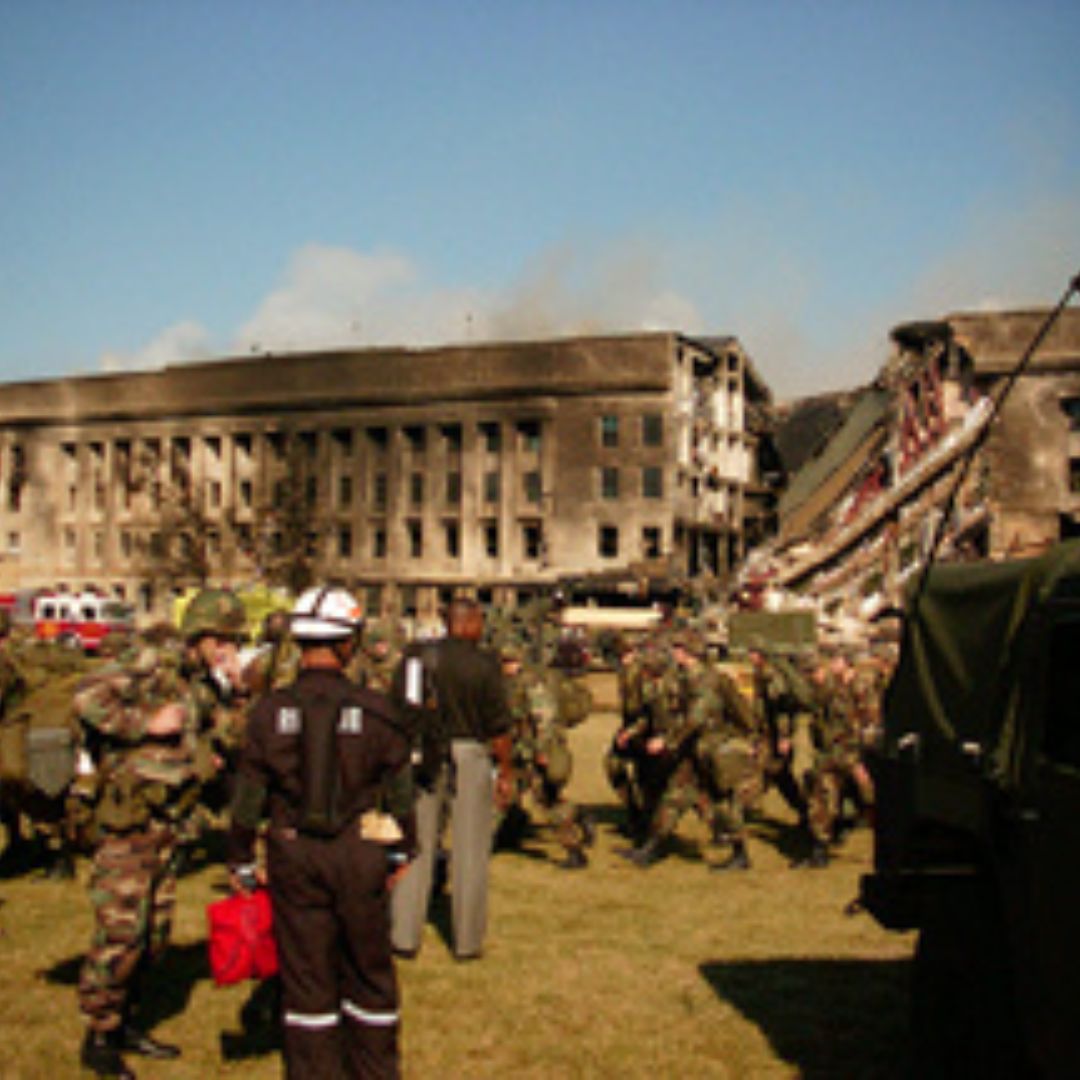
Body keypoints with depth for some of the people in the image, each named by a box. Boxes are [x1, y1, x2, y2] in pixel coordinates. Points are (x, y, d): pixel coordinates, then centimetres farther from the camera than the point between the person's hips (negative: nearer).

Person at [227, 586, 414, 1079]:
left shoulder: (270, 711, -6)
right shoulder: (374, 709, -7)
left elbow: (249, 795, -1)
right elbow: (400, 789, 0)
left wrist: (241, 861, 9)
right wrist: (400, 850, 13)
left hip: (293, 854, 0)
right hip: (360, 853, 0)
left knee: (305, 969, 11)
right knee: (368, 965, 15)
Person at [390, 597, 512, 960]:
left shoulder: (413, 656, 3)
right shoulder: (483, 663, -9)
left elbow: (395, 711, 7)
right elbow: (498, 725, -7)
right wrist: (505, 772, 3)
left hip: (419, 757, 4)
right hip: (468, 755, -4)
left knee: (415, 847, 11)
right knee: (469, 853, 7)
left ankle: (405, 936, 15)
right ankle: (467, 941, 14)